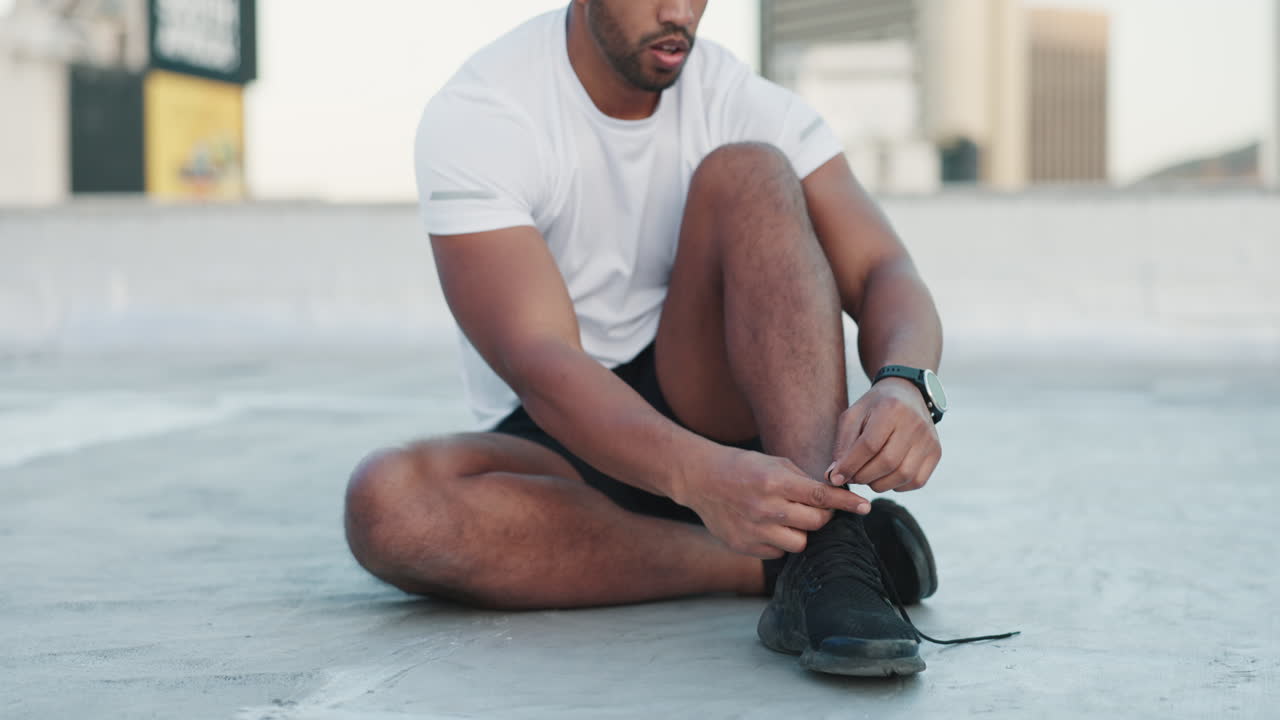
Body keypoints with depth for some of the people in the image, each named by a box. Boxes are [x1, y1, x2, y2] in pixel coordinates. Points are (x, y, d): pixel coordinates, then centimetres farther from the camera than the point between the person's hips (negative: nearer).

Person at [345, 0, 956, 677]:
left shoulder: (742, 100, -6)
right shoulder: (472, 118, -17)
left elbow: (885, 273, -15)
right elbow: (537, 365, -28)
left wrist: (905, 385, -40)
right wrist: (699, 476, -46)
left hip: (706, 413, 2)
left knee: (748, 172, -22)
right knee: (385, 502, -33)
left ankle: (823, 563, -35)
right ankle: (776, 564, -26)